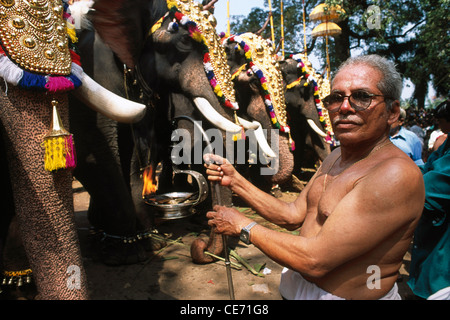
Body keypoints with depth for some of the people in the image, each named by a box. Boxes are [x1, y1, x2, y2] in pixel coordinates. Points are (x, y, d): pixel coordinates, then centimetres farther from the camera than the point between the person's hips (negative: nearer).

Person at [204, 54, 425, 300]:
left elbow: (315, 261, -29)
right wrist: (235, 180, -4)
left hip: (341, 294, -7)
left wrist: (242, 226, -17)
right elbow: (293, 216, 3)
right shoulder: (336, 157, 2)